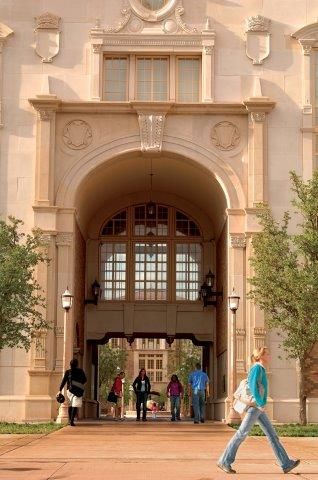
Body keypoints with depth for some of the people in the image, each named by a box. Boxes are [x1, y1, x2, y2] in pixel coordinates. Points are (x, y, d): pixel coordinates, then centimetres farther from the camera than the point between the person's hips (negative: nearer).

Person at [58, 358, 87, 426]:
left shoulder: (68, 372, 3)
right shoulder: (80, 371, 1)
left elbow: (63, 381, -1)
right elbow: (85, 380, 10)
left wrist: (60, 390, 1)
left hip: (70, 390, 2)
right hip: (78, 391, -2)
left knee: (70, 405, 19)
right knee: (75, 406, -6)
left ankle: (70, 420, 20)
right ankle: (72, 420, -19)